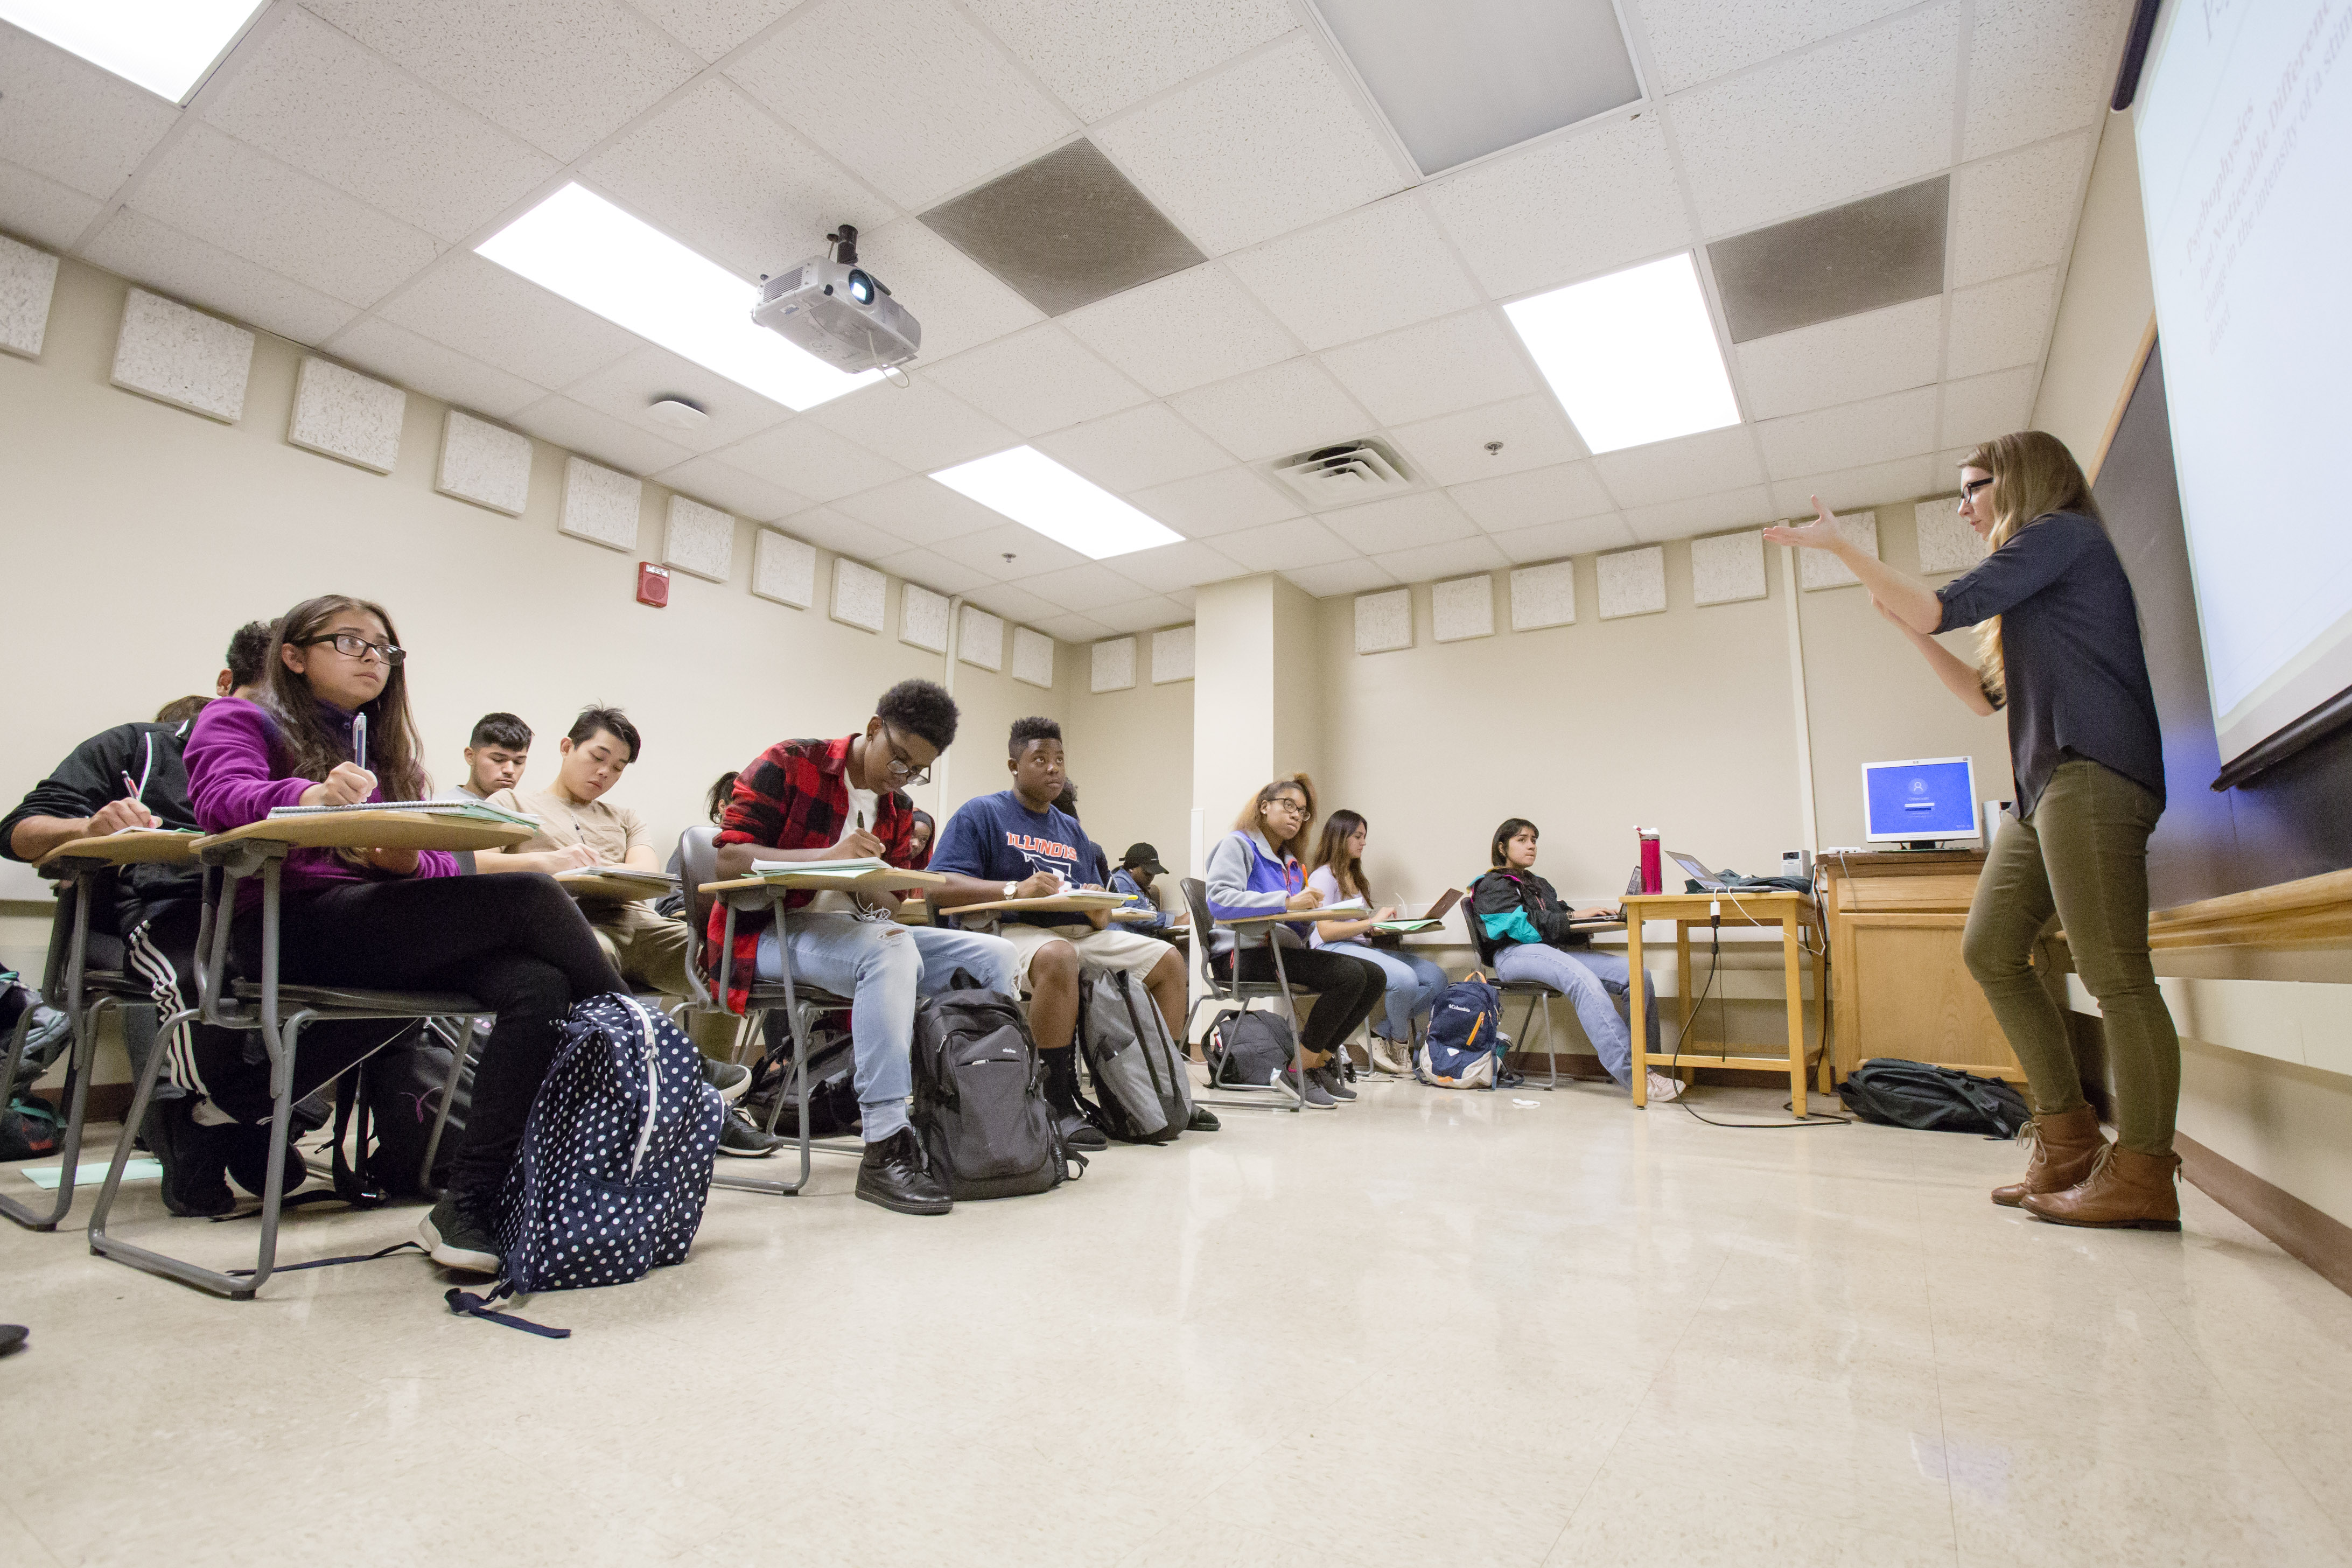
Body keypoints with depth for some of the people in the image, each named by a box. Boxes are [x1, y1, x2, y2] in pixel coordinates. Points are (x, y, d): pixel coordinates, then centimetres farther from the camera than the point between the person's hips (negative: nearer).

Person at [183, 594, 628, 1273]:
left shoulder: (390, 753, 30)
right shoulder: (241, 720, 16)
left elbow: (443, 870, 18)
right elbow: (223, 796, -9)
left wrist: (408, 861, -8)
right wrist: (308, 796, -32)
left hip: (386, 923, 5)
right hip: (293, 925, -5)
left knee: (539, 985, -28)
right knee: (528, 898, -28)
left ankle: (469, 1204, -28)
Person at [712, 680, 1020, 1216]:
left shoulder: (898, 810, 14)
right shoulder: (788, 765, -5)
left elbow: (892, 903, 13)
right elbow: (727, 859, -15)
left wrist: (889, 895, -13)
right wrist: (829, 855, -29)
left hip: (860, 931, 7)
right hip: (768, 932, -7)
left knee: (993, 954, -9)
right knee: (889, 950, -38)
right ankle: (885, 1149, -36)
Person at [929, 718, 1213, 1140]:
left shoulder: (1072, 829, 23)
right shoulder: (981, 814, 4)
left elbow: (1100, 914, 19)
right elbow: (939, 888, -11)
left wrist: (1100, 911, -8)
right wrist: (1015, 890, -23)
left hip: (1080, 931, 7)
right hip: (1015, 930, -7)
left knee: (1169, 960, -4)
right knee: (1058, 956, -40)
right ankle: (1058, 1104, -30)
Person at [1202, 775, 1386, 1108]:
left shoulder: (1291, 862, 24)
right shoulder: (1238, 844, 0)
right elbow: (1220, 900, -20)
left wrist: (1309, 910, -3)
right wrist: (1287, 902, -25)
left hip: (1283, 950, 8)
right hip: (1246, 955, -8)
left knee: (1375, 977, -7)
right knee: (1350, 975, -24)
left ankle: (1320, 1059, 4)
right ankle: (1296, 1071, -11)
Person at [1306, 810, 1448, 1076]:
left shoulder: (1355, 877, 27)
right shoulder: (1323, 877, -2)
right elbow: (1326, 931, -13)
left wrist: (1387, 926, 3)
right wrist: (1373, 922, -14)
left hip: (1363, 947, 9)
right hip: (1334, 951, -9)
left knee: (1436, 978, -10)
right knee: (1405, 978, -32)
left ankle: (1381, 1033, -9)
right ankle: (1400, 1044, -6)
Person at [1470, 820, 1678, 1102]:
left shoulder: (1539, 885, 33)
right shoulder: (1492, 886, 9)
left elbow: (1558, 920, 19)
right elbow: (1521, 923, -8)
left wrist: (1594, 916, -2)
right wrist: (1573, 916, -13)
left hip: (1553, 951, 7)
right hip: (1515, 955, -7)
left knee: (1637, 974, -16)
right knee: (1585, 981, -36)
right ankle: (1631, 1075, -41)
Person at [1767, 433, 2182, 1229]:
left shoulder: (2062, 531, 0)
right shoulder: (2037, 565, 28)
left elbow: (1945, 606, -13)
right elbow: (1987, 695, 26)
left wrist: (1840, 546, -7)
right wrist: (1904, 625, 19)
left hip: (2092, 774, -10)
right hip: (2048, 788, 10)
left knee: (2114, 973, -10)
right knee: (1991, 950, 6)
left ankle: (2142, 1173, -5)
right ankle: (2067, 1141, 11)